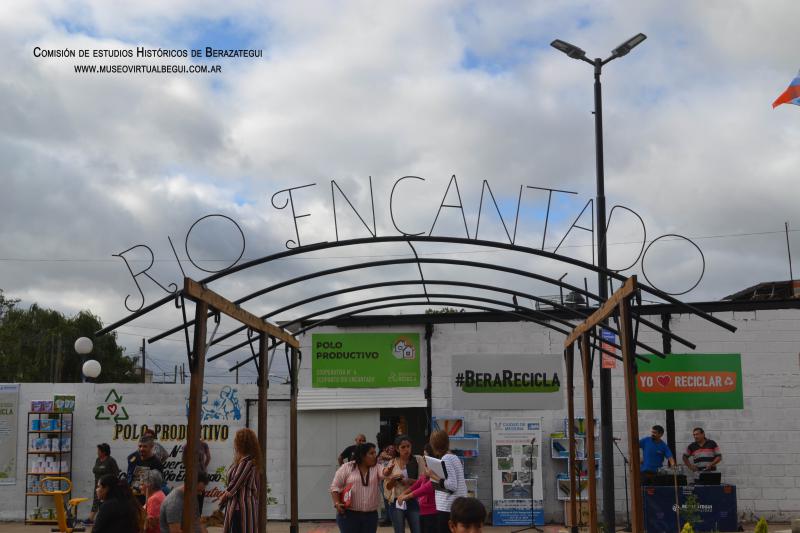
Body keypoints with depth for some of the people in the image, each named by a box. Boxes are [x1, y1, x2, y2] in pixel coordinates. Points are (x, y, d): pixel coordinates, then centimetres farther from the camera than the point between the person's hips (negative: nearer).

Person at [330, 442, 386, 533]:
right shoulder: (346, 468, -2)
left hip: (370, 515, 4)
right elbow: (335, 487, -1)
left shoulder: (376, 468, 6)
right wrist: (336, 503, -13)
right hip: (348, 514, -3)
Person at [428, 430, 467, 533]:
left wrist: (434, 476, -13)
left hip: (447, 508, -9)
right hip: (458, 507, 9)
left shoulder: (445, 459, -13)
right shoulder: (455, 457, 15)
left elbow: (452, 485, -19)